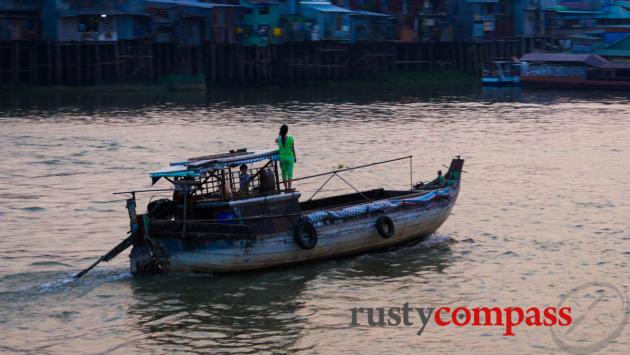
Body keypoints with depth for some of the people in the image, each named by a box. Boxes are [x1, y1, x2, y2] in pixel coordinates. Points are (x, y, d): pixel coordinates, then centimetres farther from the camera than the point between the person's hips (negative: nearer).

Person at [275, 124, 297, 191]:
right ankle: (289, 188, 2)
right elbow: (293, 149, -5)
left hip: (282, 157, 3)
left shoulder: (279, 139, -6)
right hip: (289, 157, -3)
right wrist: (295, 157, 7)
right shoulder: (290, 139, -14)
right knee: (290, 173, 4)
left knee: (284, 173, 13)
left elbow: (276, 140, 21)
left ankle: (286, 188, 19)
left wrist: (280, 135, 14)